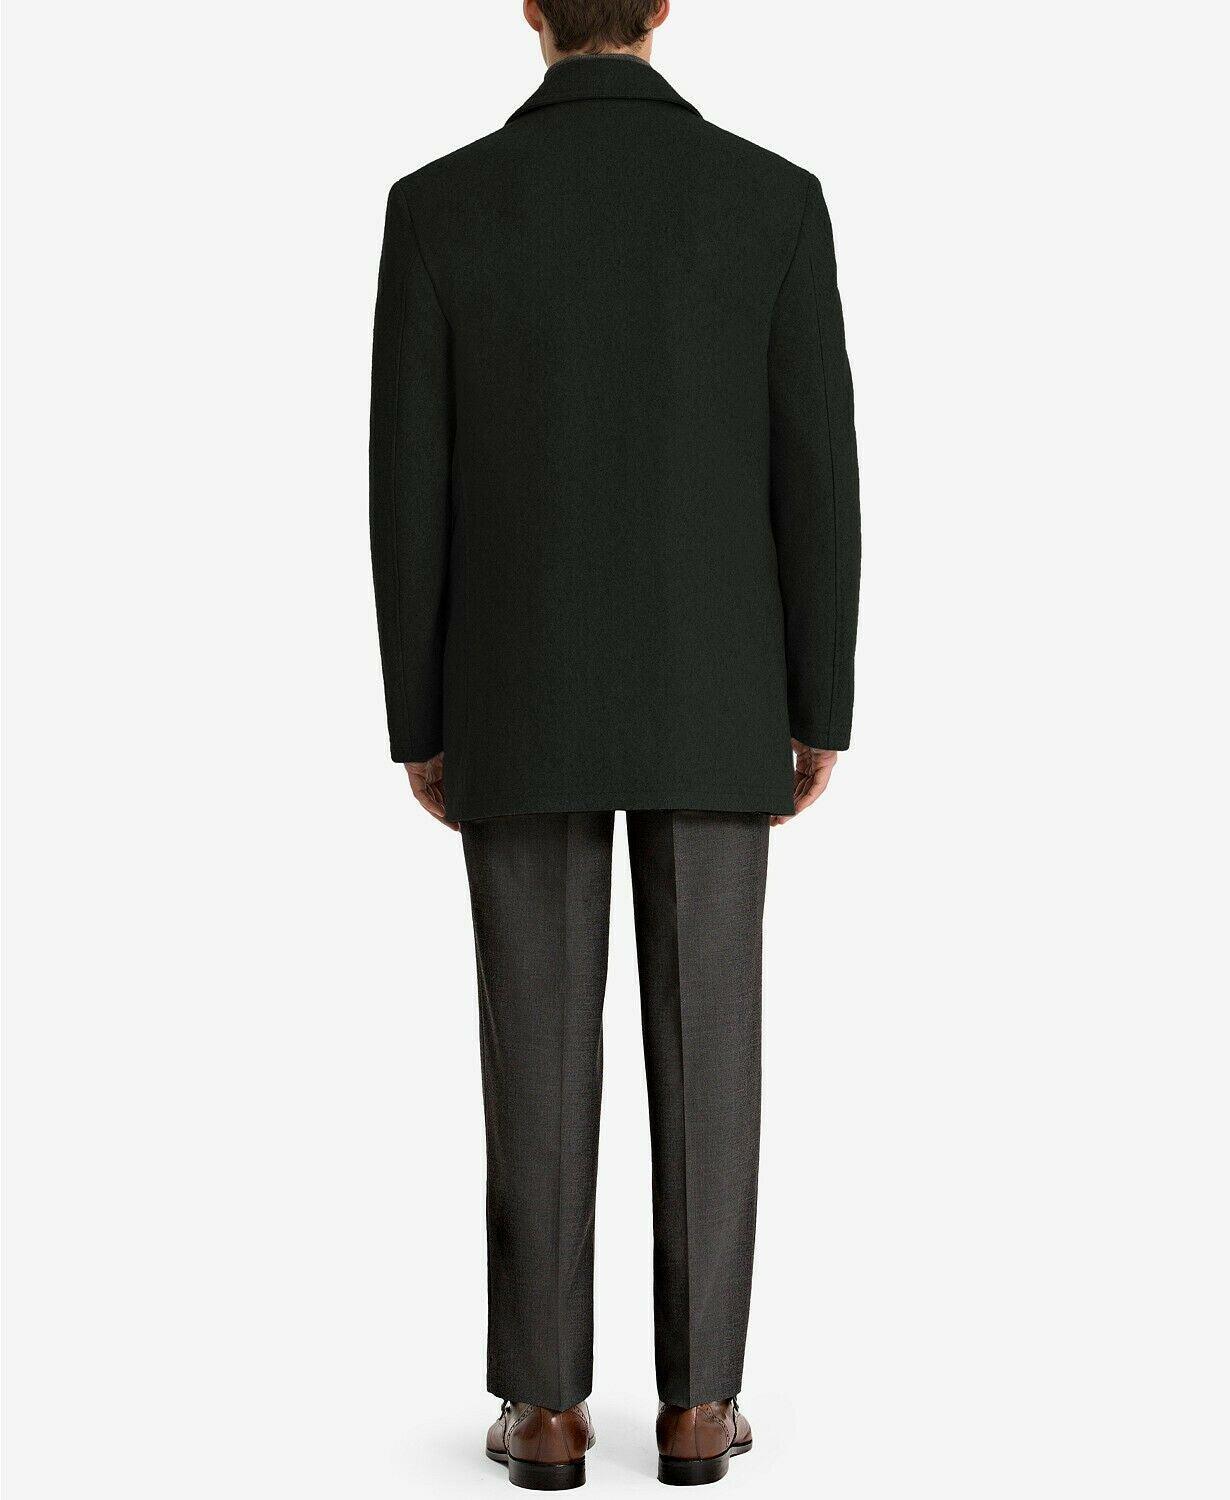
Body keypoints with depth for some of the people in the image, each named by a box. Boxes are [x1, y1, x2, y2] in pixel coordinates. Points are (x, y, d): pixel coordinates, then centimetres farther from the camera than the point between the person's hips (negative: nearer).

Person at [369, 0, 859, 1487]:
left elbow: (410, 490, -3)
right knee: (704, 1048, 7)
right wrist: (820, 711, 5)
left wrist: (417, 725, 6)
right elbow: (814, 475, -4)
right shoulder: (775, 197, -3)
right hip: (711, 705, 0)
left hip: (523, 703, 0)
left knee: (540, 1054, 6)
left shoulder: (439, 206, -4)